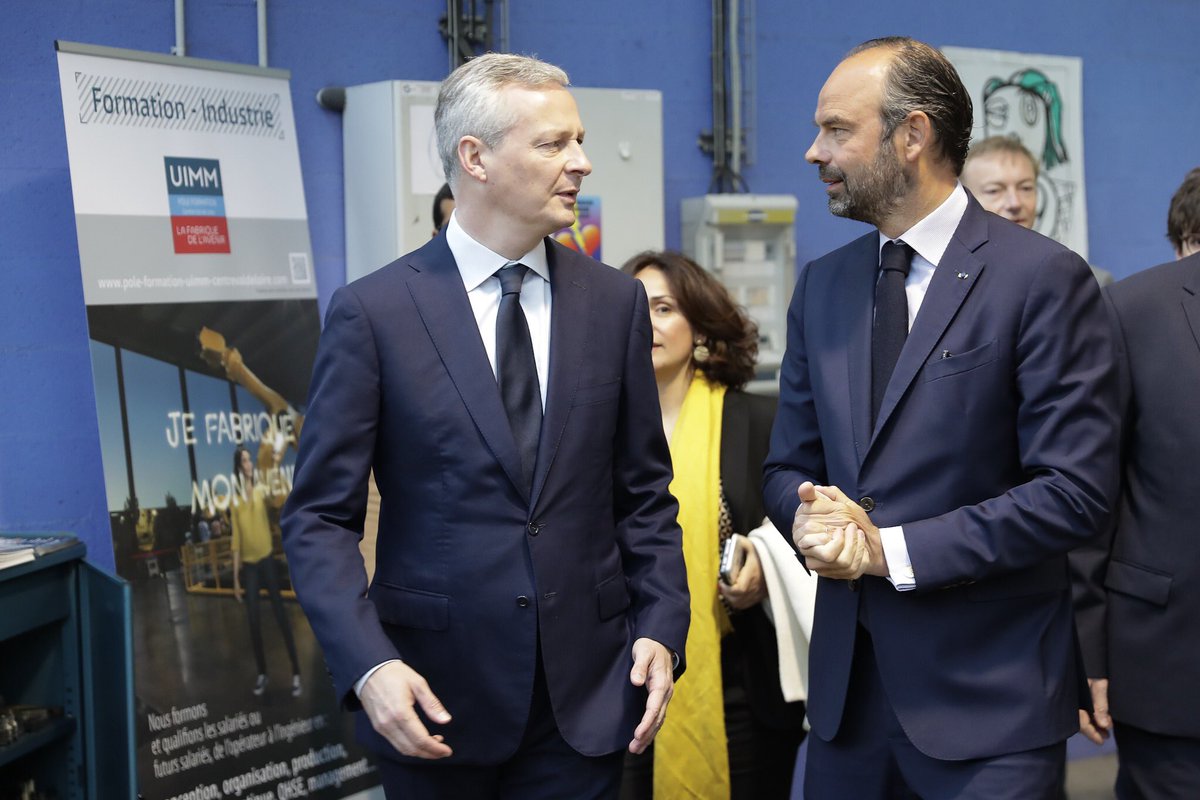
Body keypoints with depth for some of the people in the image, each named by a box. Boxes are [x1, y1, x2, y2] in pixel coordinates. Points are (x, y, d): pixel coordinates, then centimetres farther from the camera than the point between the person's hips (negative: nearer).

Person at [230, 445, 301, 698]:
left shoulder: (261, 489, -3)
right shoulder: (234, 498, 3)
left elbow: (273, 501, -27)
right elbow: (235, 538, 5)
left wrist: (271, 496, -51)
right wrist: (235, 575, 5)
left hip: (266, 558, -3)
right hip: (247, 564, 3)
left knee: (280, 613, -3)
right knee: (253, 620, 5)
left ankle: (296, 672, 1)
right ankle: (262, 672, 18)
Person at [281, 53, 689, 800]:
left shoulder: (615, 301, 4)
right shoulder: (373, 311, -6)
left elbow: (644, 495, 9)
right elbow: (321, 516, -6)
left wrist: (662, 627, -3)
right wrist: (368, 664, -17)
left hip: (585, 691, 3)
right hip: (437, 694, -2)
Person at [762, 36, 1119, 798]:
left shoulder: (1043, 278, -9)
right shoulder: (822, 286, 10)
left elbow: (1075, 490, -14)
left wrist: (891, 549, -16)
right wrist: (814, 517, -10)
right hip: (848, 683, 6)